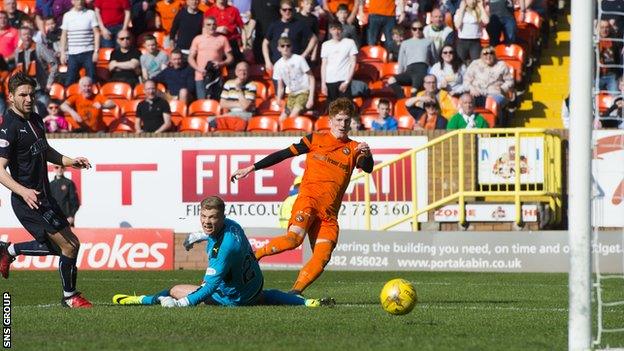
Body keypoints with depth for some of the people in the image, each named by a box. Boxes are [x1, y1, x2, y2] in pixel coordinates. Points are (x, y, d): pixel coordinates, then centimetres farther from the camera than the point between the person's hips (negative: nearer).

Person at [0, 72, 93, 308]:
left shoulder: (35, 120, 10)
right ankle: (70, 297, 12)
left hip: (43, 196, 9)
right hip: (28, 200, -9)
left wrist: (70, 161, 13)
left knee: (56, 247, 15)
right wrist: (23, 191, -36)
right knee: (70, 245, -6)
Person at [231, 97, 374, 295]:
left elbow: (368, 169, -2)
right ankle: (255, 255, -7)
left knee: (322, 258, -14)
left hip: (329, 212, 3)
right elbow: (283, 155, 11)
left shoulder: (353, 148, 13)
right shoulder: (315, 140, 9)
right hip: (309, 198, -3)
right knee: (294, 237, -28)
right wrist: (251, 169, 9)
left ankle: (294, 293, -6)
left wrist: (367, 155, -25)